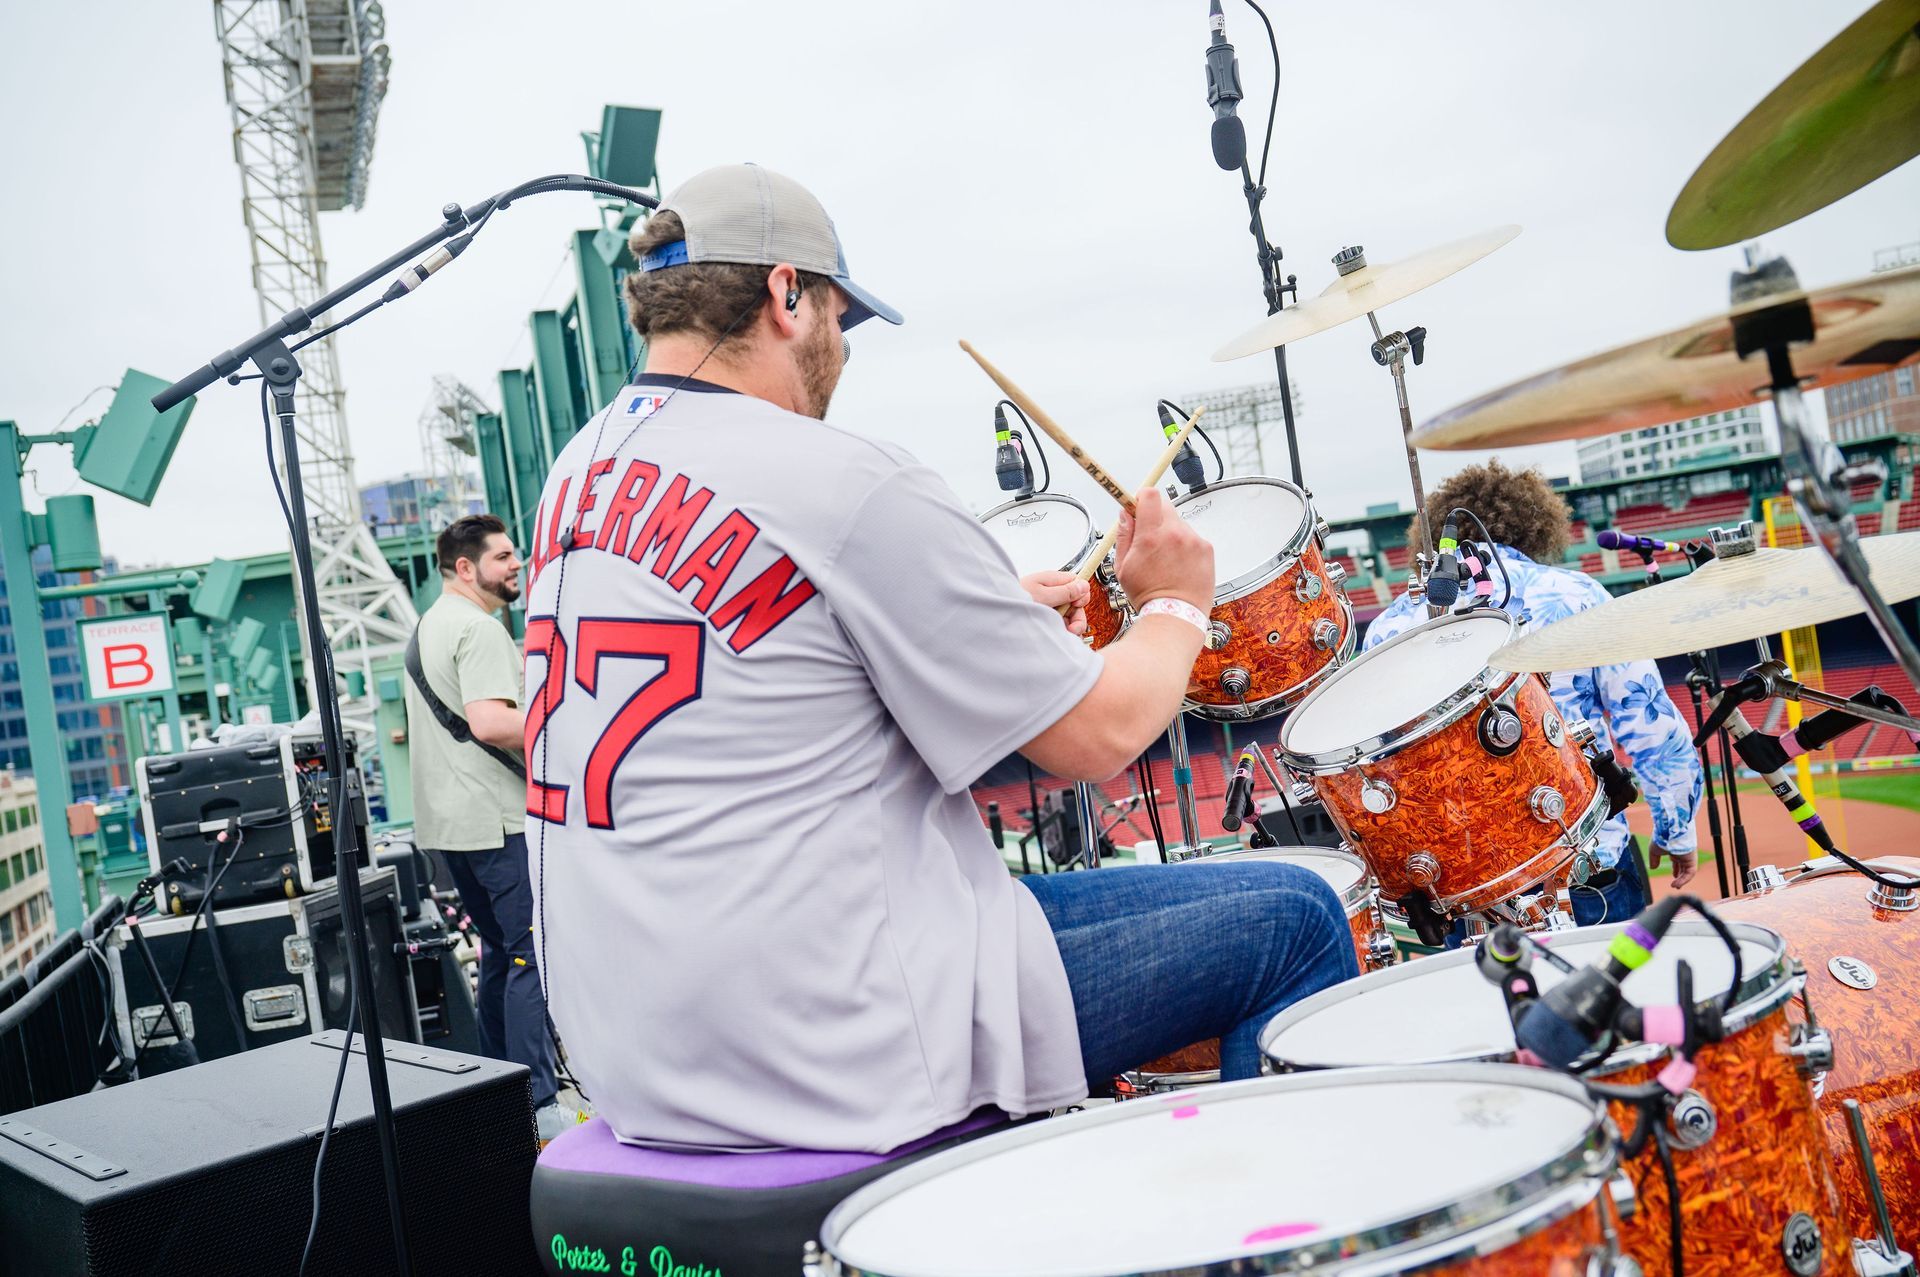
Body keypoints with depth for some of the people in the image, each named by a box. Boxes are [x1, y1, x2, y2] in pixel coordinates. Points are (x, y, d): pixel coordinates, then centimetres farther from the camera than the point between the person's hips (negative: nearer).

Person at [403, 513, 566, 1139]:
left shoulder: (428, 626, 19)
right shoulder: (480, 628, -14)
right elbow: (491, 723, -27)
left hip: (450, 823, 10)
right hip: (500, 822, -10)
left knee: (501, 952, 18)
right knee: (533, 955, -9)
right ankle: (538, 1108, -9)